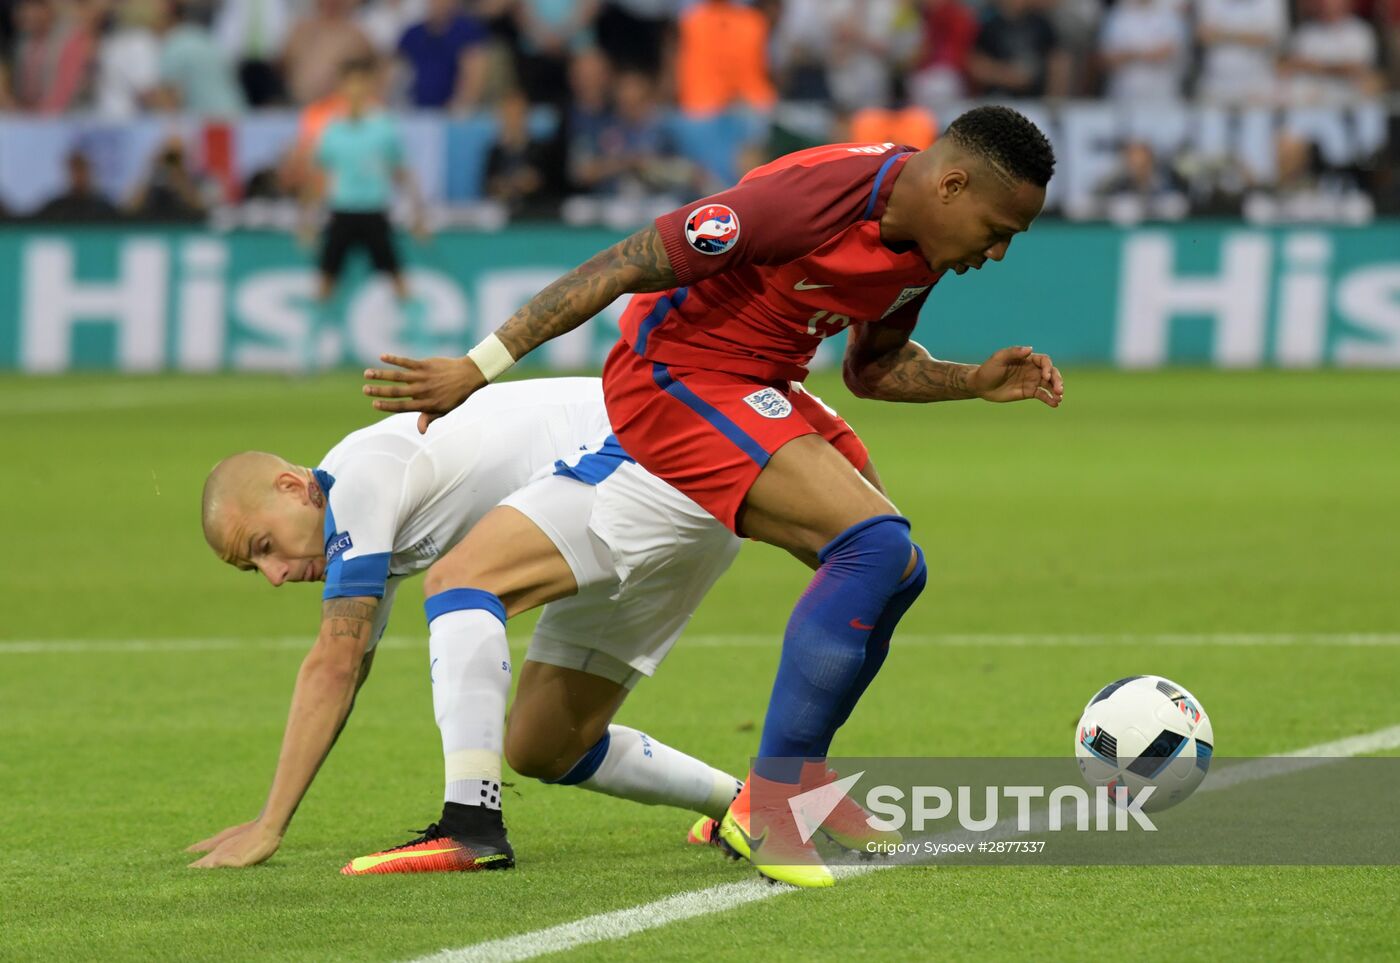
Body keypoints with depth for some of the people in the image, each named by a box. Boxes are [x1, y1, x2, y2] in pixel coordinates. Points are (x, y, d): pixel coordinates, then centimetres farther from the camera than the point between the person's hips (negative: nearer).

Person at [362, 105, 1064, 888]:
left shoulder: (923, 238, 1)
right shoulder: (819, 195, -26)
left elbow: (873, 367, 18)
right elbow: (630, 265, -25)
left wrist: (978, 381, -1)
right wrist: (478, 368, -25)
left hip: (761, 389, 10)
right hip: (676, 378, -10)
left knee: (896, 573, 11)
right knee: (876, 542, -22)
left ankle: (792, 781, 25)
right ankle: (770, 806, -18)